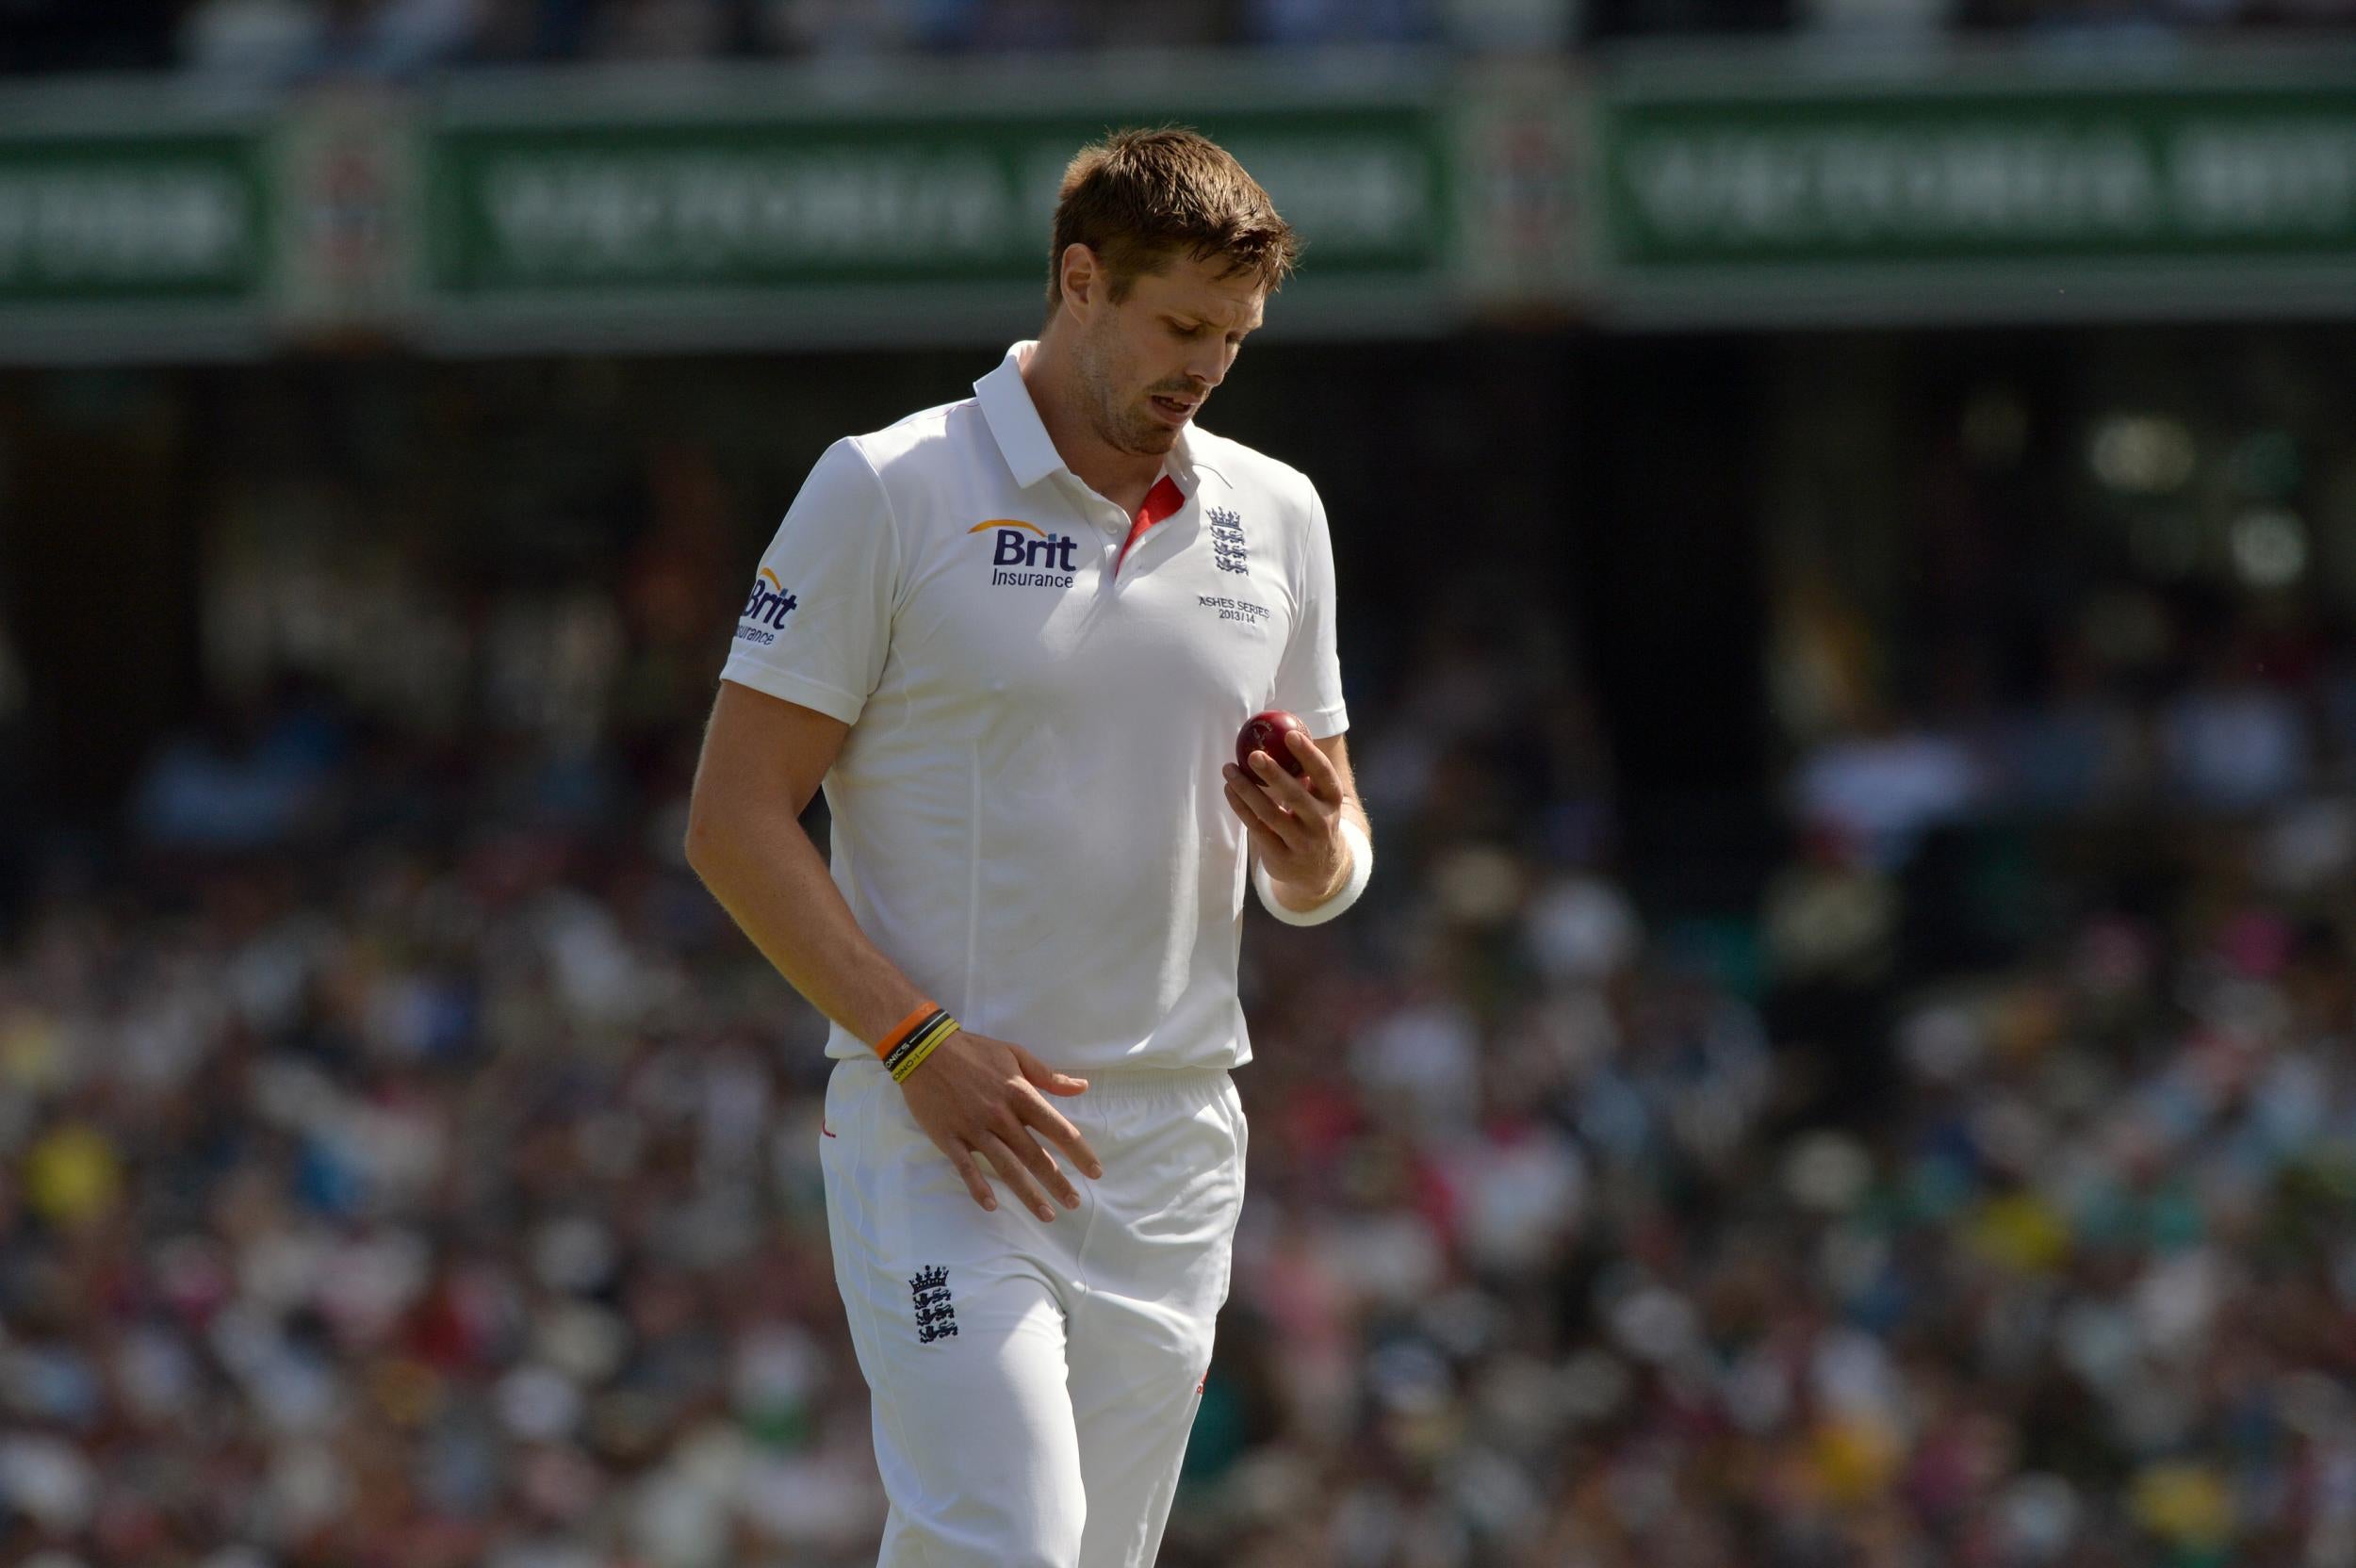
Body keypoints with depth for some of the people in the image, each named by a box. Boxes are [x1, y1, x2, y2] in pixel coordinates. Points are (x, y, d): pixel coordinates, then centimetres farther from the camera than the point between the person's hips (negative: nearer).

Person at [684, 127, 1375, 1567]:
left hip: (1173, 1162, 5)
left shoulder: (1275, 517, 12)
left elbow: (1324, 872, 20)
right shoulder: (883, 495, -3)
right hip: (939, 1142, -5)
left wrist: (1311, 849, -6)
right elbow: (736, 820, -6)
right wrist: (920, 1044, -16)